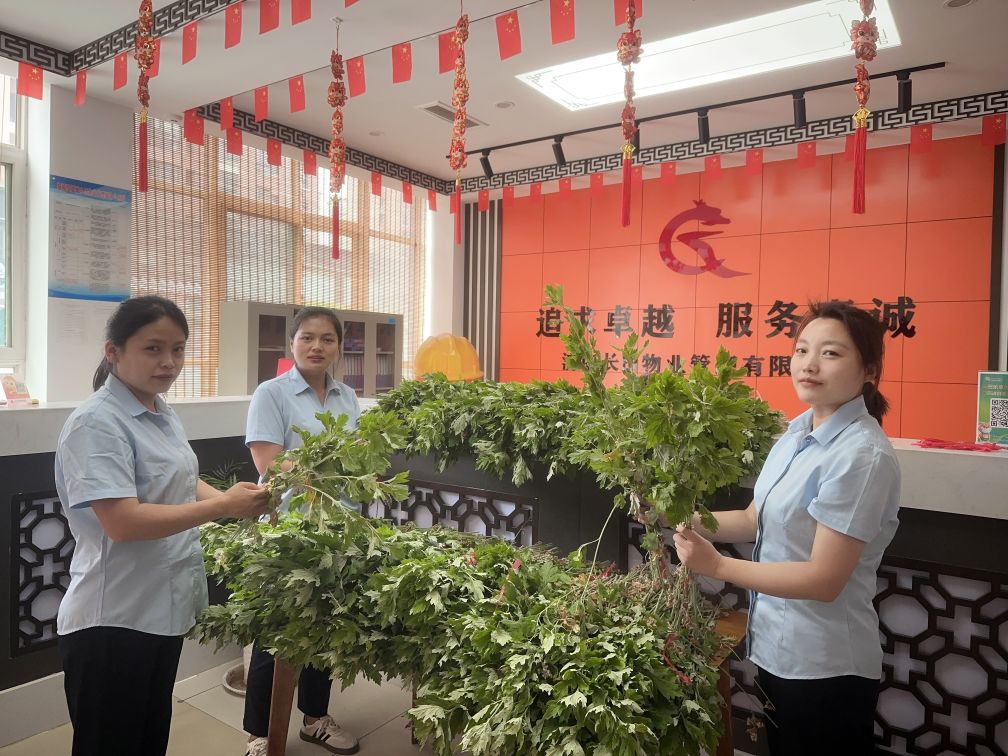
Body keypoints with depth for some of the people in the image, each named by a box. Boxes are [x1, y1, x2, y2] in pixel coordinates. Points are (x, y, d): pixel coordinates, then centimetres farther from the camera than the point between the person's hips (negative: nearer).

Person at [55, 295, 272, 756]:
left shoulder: (162, 413, 6)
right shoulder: (96, 423, -20)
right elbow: (122, 523, -28)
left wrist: (235, 499, -1)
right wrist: (223, 506, -26)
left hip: (164, 609, 8)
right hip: (113, 622, -8)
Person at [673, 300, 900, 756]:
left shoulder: (862, 455, -24)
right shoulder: (798, 432, 1)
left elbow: (824, 579, -25)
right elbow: (756, 520, 9)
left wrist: (717, 566, -24)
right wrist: (685, 521, -3)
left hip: (824, 666, -8)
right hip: (777, 649, 8)